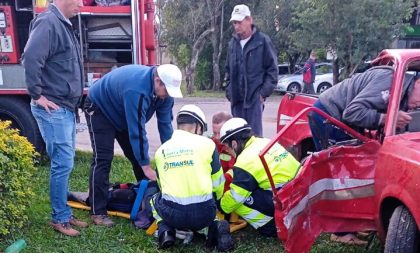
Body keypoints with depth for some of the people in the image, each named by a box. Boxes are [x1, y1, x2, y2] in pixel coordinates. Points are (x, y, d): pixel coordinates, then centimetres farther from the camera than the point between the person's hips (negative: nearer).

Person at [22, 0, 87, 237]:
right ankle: (59, 218, 11)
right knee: (63, 164, -4)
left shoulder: (64, 25, 16)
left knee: (65, 163, 14)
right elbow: (31, 58, -25)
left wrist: (73, 102, 14)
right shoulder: (48, 22, -13)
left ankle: (65, 213, 25)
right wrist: (37, 95, -19)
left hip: (66, 108, 9)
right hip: (53, 109, -9)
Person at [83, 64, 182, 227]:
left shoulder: (163, 89, -17)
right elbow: (137, 131, -40)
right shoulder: (137, 90, -42)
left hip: (123, 115, 8)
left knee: (138, 156, 6)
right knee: (103, 159, -15)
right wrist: (146, 167, -35)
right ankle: (98, 213, -10)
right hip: (99, 109, -7)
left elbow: (165, 123, -13)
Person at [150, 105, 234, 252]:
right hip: (204, 213, -1)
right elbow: (218, 183, 9)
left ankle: (165, 231, 7)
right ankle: (214, 228, 4)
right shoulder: (206, 143, 1)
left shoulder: (160, 151, 8)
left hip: (172, 214, 1)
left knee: (155, 199, 33)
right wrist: (215, 201, 31)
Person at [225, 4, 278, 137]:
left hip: (255, 97, -5)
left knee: (254, 135, -6)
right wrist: (229, 91, 13)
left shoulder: (262, 41, -3)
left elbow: (272, 69, -3)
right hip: (236, 98, 5)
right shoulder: (232, 43, 13)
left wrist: (264, 92, -9)